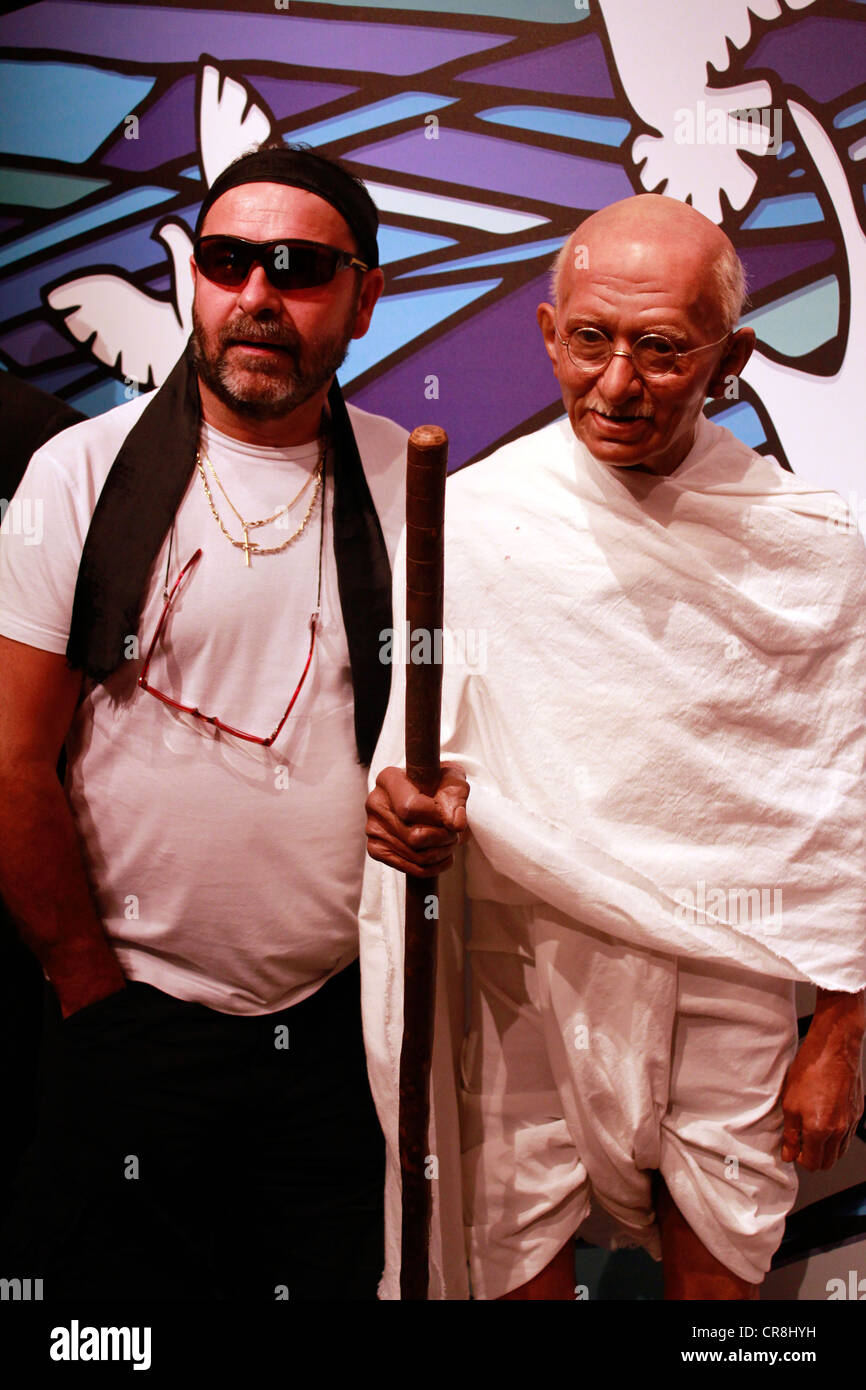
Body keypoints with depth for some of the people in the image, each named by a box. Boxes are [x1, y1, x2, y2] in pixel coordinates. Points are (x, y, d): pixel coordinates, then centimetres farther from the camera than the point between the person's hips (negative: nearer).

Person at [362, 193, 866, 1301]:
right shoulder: (467, 517, -5)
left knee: (716, 1270, 13)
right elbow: (421, 737, 4)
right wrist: (408, 793, -20)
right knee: (519, 1268, 12)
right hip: (520, 965, 0)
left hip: (729, 973, 0)